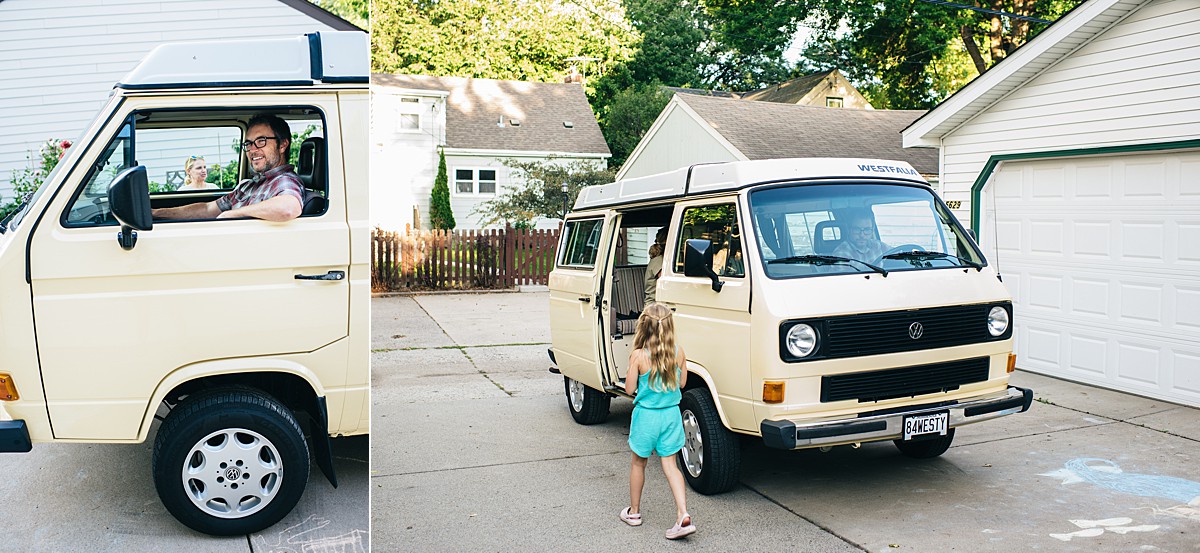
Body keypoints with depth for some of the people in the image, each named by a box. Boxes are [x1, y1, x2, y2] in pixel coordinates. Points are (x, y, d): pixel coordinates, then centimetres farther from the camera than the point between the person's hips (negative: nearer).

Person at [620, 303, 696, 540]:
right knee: (670, 465, 10)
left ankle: (634, 512, 31)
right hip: (671, 414, 3)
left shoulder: (638, 356, -17)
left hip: (646, 415, -3)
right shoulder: (678, 352, -6)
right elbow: (682, 382, 6)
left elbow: (629, 389, -9)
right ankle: (683, 516, -4)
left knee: (638, 463, 16)